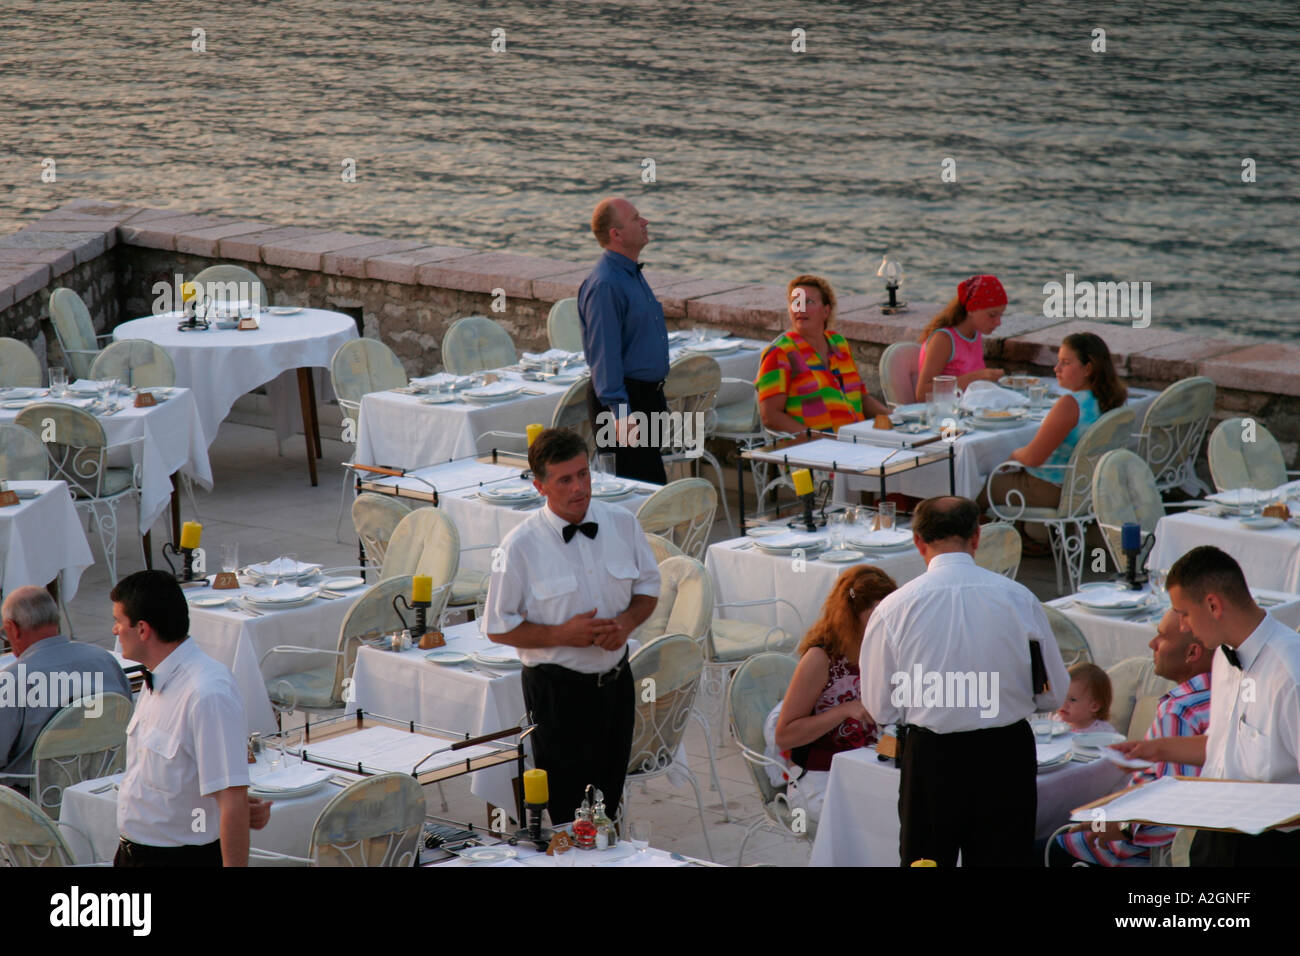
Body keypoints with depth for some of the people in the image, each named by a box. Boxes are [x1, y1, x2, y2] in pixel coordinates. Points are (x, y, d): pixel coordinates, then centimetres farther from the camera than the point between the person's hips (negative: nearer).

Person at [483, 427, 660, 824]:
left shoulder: (622, 524, 0)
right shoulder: (521, 545, -12)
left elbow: (648, 586, 13)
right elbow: (499, 628, -7)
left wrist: (628, 621, -9)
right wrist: (562, 634, -19)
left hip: (616, 683, 4)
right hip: (558, 690, -4)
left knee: (610, 799, 14)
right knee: (564, 810, 0)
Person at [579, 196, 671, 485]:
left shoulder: (633, 274, 14)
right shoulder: (604, 284, -19)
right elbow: (604, 355, -22)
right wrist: (620, 413, -26)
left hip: (648, 394, 10)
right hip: (626, 398, -10)